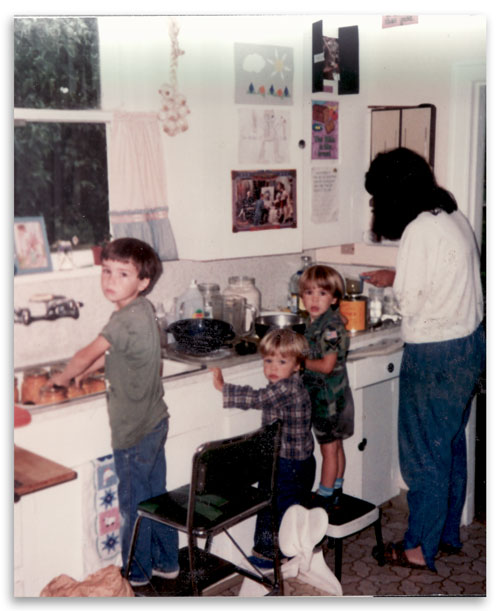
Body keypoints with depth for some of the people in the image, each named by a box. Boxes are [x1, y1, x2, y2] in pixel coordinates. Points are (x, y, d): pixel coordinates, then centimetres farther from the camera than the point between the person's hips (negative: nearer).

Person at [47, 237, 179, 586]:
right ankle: (167, 562, 33)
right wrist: (82, 374, 12)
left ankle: (137, 573, 26)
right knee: (156, 496, 19)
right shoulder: (143, 309, 4)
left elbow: (87, 355, -17)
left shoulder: (127, 319, -24)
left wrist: (62, 378, 0)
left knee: (134, 504, 9)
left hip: (134, 430, -9)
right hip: (154, 422, 9)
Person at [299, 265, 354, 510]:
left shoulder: (331, 326, -22)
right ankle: (335, 492, 30)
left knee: (329, 449, 3)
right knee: (335, 446, 19)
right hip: (323, 395, 9)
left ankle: (324, 497, 13)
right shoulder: (314, 322, 7)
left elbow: (327, 365, -23)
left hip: (329, 396, -9)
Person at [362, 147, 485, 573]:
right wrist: (399, 278, 17)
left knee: (425, 453, 4)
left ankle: (421, 548, 17)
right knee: (452, 445, 19)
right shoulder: (455, 218, 7)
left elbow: (410, 302, -17)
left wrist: (394, 280, 2)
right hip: (470, 342, 9)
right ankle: (449, 533, 33)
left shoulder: (419, 231, -19)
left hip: (434, 354, -9)